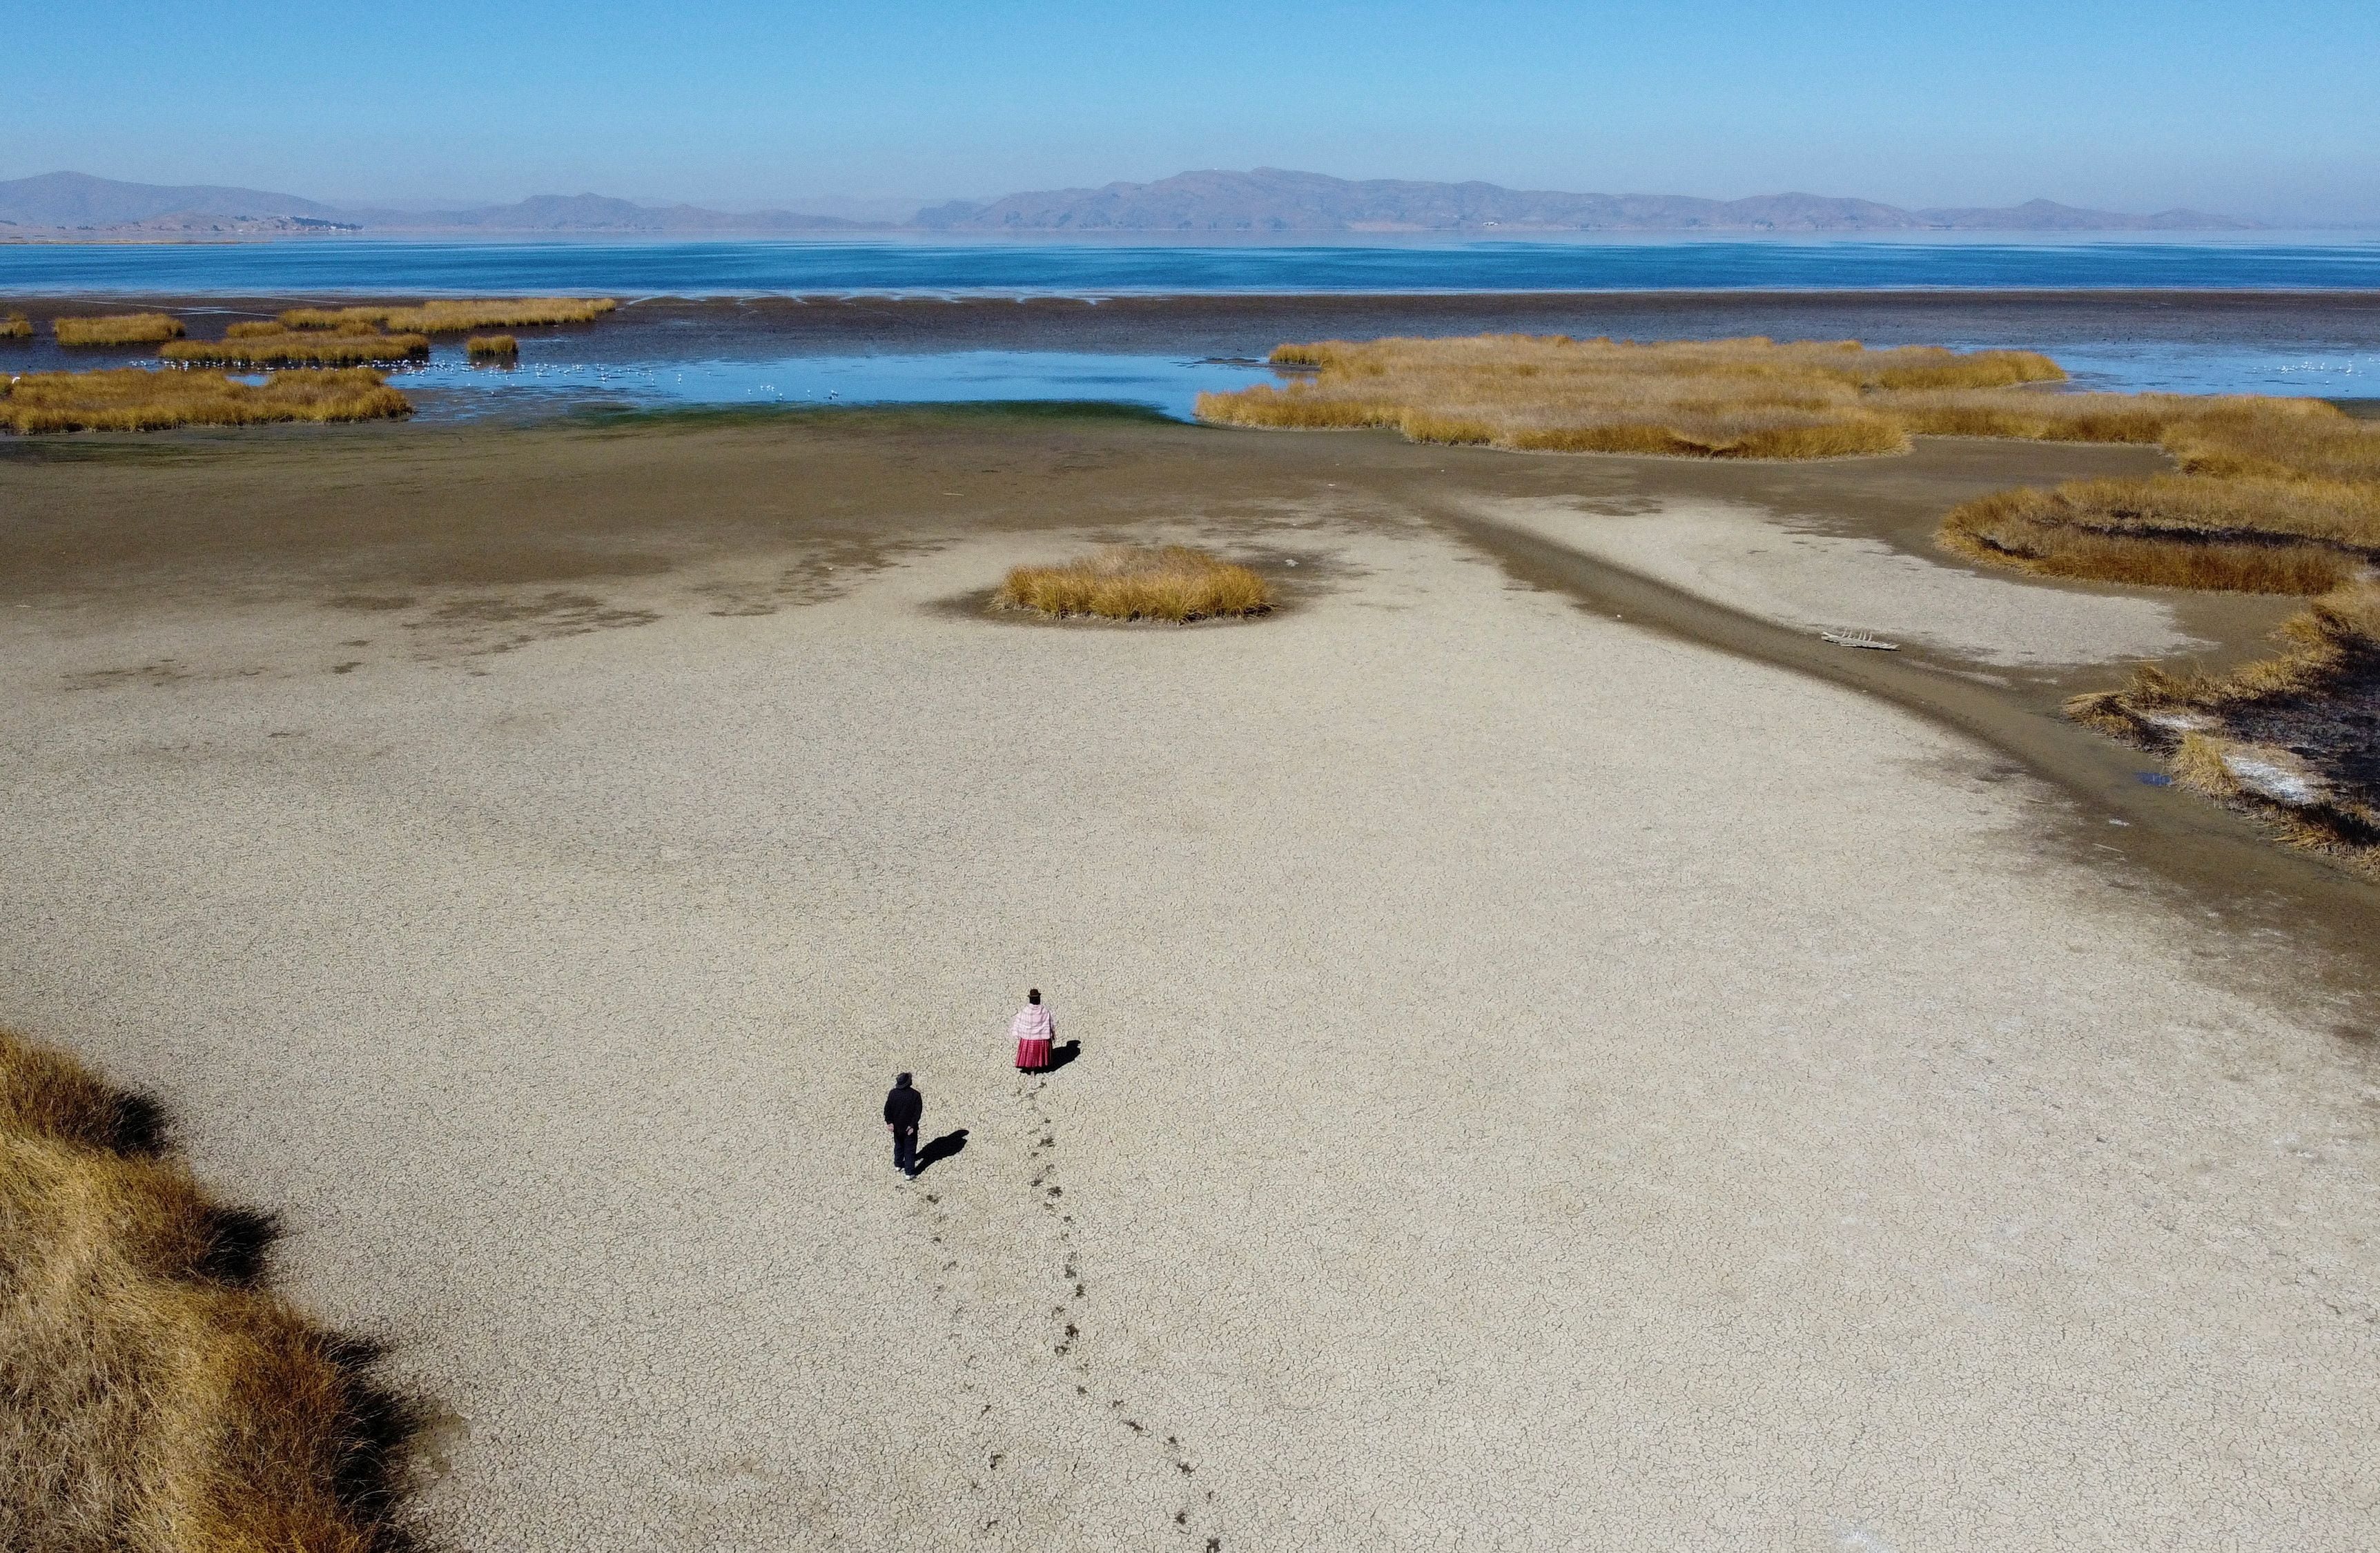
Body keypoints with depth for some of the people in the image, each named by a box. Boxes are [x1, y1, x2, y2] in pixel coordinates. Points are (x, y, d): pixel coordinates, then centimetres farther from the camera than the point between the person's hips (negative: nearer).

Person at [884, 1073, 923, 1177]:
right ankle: (909, 1172, 9)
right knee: (910, 1149, 7)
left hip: (897, 1126, 3)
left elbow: (887, 1109, -7)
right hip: (910, 1128, -3)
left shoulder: (893, 1093, -9)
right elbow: (918, 1112, -18)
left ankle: (898, 1164, 42)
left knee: (899, 1145, 26)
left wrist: (889, 1122, -3)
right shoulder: (915, 1095, -18)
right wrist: (913, 1125, -14)